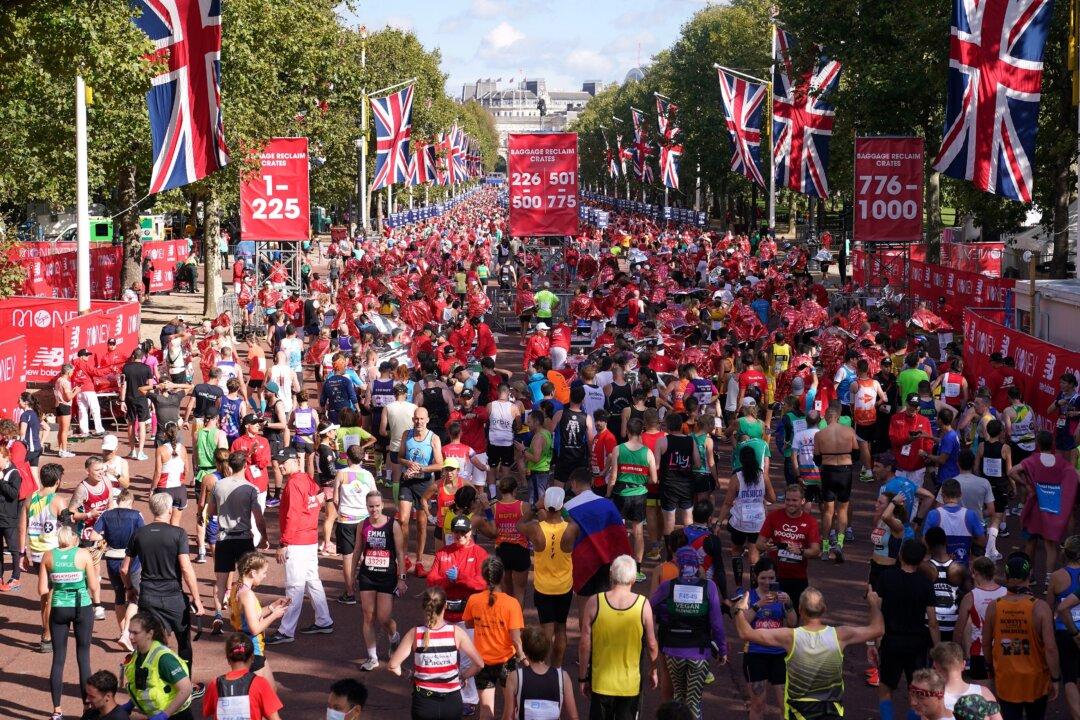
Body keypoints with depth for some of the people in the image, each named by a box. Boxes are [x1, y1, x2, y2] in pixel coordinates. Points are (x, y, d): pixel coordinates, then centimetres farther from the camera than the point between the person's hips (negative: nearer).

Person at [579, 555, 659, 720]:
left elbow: (585, 644, -8)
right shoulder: (643, 604, -12)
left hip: (600, 682, 0)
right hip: (631, 684, 0)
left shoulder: (594, 603, -13)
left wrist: (583, 677, 4)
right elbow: (652, 645, -4)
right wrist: (653, 671, 13)